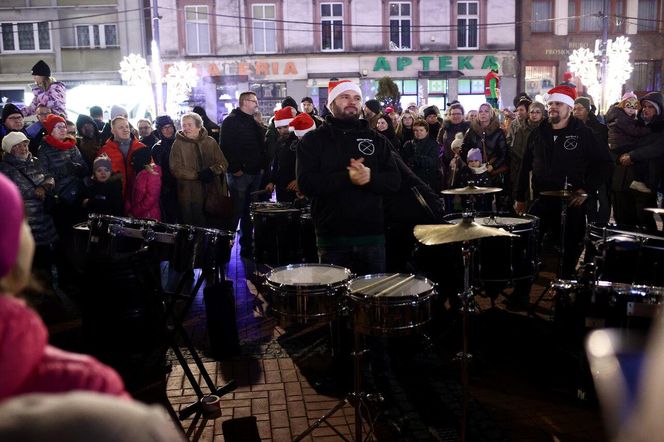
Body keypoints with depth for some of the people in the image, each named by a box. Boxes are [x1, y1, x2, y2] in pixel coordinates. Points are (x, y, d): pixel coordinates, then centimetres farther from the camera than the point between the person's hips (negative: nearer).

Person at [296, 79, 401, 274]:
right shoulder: (313, 140, 3)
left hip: (372, 235, 3)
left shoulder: (376, 139, 12)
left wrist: (370, 177, -17)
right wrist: (347, 178, -21)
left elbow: (394, 181, 4)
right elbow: (306, 183, -9)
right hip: (333, 237, -2)